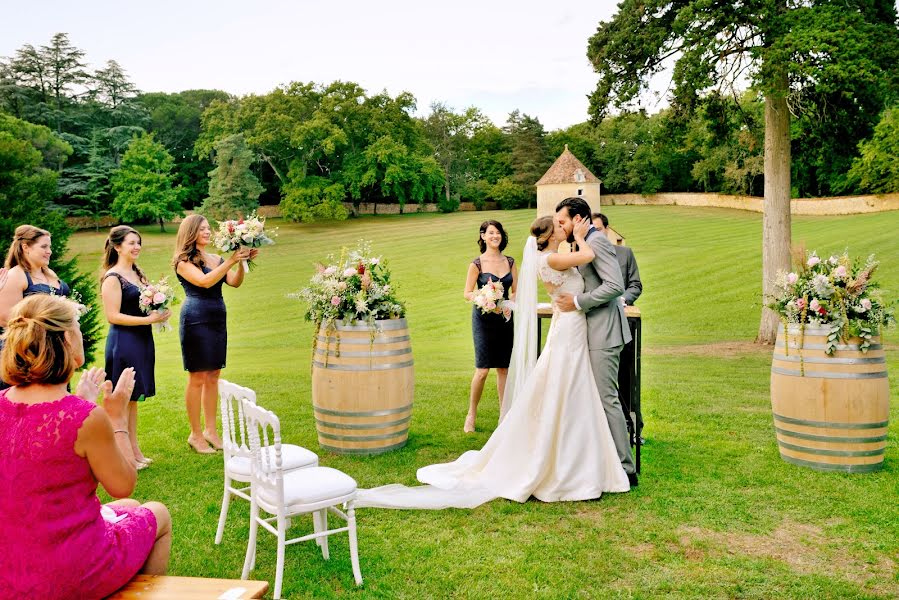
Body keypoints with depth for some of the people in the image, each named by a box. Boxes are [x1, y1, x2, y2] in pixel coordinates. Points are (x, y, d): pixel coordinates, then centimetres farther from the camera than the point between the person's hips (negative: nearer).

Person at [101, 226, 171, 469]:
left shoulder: (138, 273, 13)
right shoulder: (112, 278, -11)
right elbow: (113, 316, -17)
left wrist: (159, 311, 2)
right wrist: (148, 320, -20)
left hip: (143, 340, 8)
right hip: (123, 342, -8)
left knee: (134, 397, 14)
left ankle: (134, 449, 22)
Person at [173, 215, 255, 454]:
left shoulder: (216, 260, 14)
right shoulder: (183, 262, -4)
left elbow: (235, 282, 1)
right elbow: (205, 281, -20)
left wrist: (243, 263, -15)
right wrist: (230, 261, -22)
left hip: (218, 320, 7)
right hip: (196, 320, -6)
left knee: (213, 376, 11)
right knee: (197, 378, -2)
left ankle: (210, 430, 20)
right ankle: (195, 435, 7)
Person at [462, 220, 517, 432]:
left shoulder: (510, 262, 7)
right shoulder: (477, 264, -4)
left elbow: (516, 291, 12)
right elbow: (467, 293, -2)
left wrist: (510, 303, -8)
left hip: (505, 318, 4)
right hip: (484, 318, -4)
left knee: (504, 368, 6)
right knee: (482, 369, -6)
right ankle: (471, 415, 10)